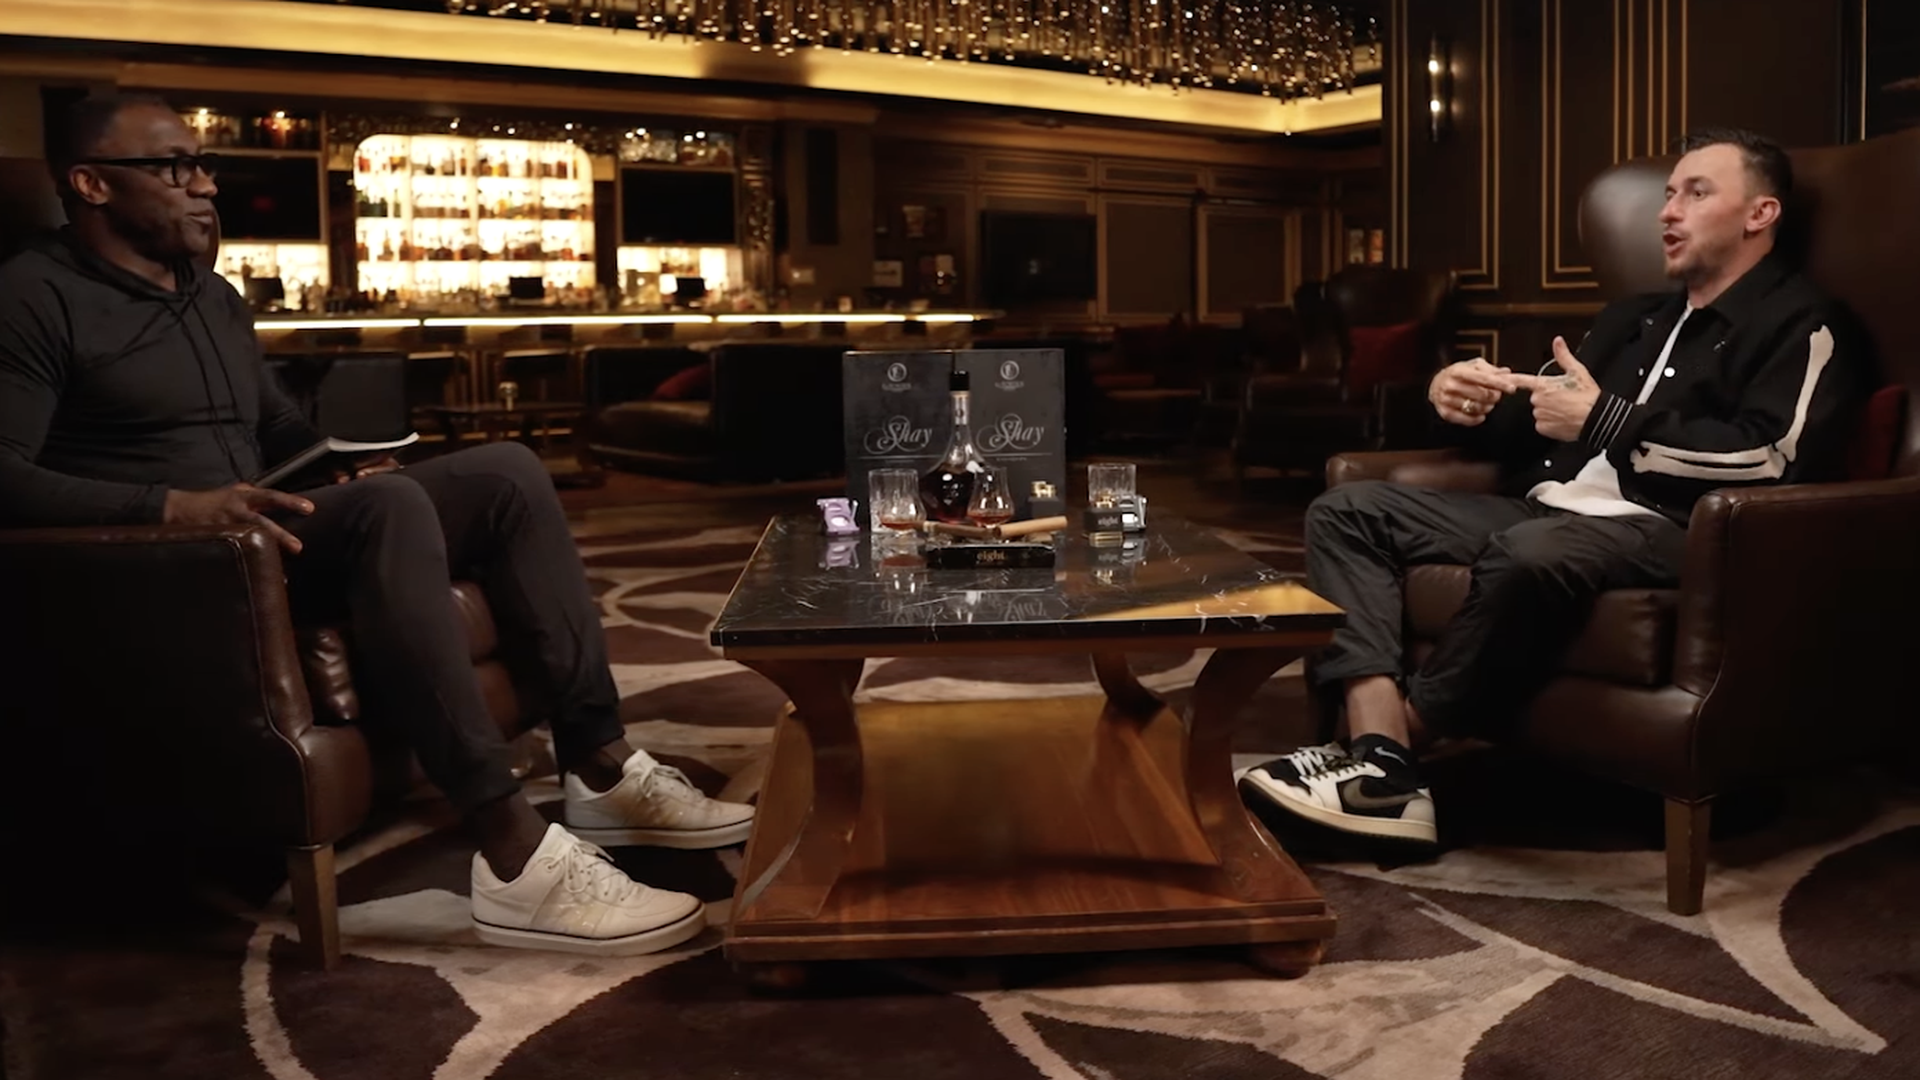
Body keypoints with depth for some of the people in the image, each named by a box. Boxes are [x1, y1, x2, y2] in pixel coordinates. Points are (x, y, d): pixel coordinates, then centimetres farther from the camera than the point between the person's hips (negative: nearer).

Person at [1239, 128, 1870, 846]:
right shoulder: (1634, 317, 28)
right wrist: (1463, 403, 1)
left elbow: (1773, 460, -15)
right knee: (1347, 511, -7)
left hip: (1666, 530, -8)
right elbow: (1525, 428, 25)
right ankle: (1382, 761, -25)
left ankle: (1400, 739, -21)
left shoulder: (1800, 327, 4)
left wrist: (1607, 421, -13)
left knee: (1533, 553, -41)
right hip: (1546, 512, 8)